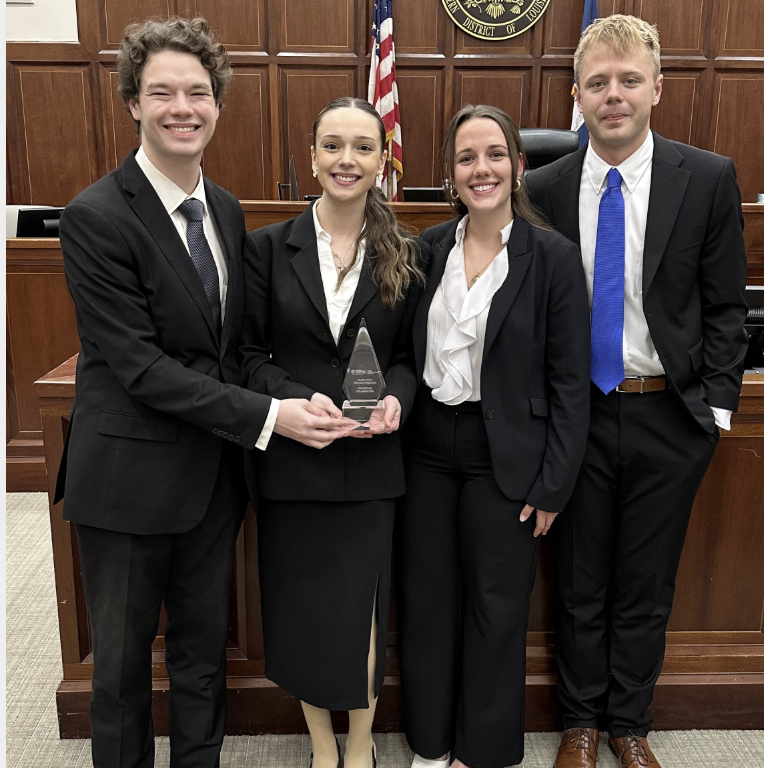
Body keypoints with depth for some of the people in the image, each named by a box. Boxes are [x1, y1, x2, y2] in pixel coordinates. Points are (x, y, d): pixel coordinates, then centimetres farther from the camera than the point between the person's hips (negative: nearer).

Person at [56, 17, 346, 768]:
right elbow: (142, 366, -20)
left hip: (213, 471, 6)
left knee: (204, 647, 20)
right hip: (130, 477, -5)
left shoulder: (227, 210, 6)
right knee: (121, 657, 15)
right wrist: (265, 416, -22)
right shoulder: (96, 216, -16)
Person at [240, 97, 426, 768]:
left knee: (363, 609, 8)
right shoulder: (269, 247, -1)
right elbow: (249, 355, -1)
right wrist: (298, 400, -18)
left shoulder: (404, 256, 3)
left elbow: (410, 355, 6)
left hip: (370, 462, 0)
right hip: (290, 457, 0)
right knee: (302, 609, 12)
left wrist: (395, 397, -14)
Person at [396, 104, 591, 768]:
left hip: (504, 455, -3)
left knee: (497, 605, 11)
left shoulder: (554, 257, -7)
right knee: (426, 596, 14)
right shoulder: (428, 248, 3)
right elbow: (406, 352, 10)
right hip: (427, 447, 4)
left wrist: (552, 484, -8)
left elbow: (570, 381, -7)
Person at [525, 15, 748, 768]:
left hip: (668, 417, 0)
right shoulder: (543, 189, -1)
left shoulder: (709, 179, -3)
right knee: (579, 585, 14)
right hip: (575, 415, 1)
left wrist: (715, 408, -5)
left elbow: (725, 306, 0)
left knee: (646, 588, 14)